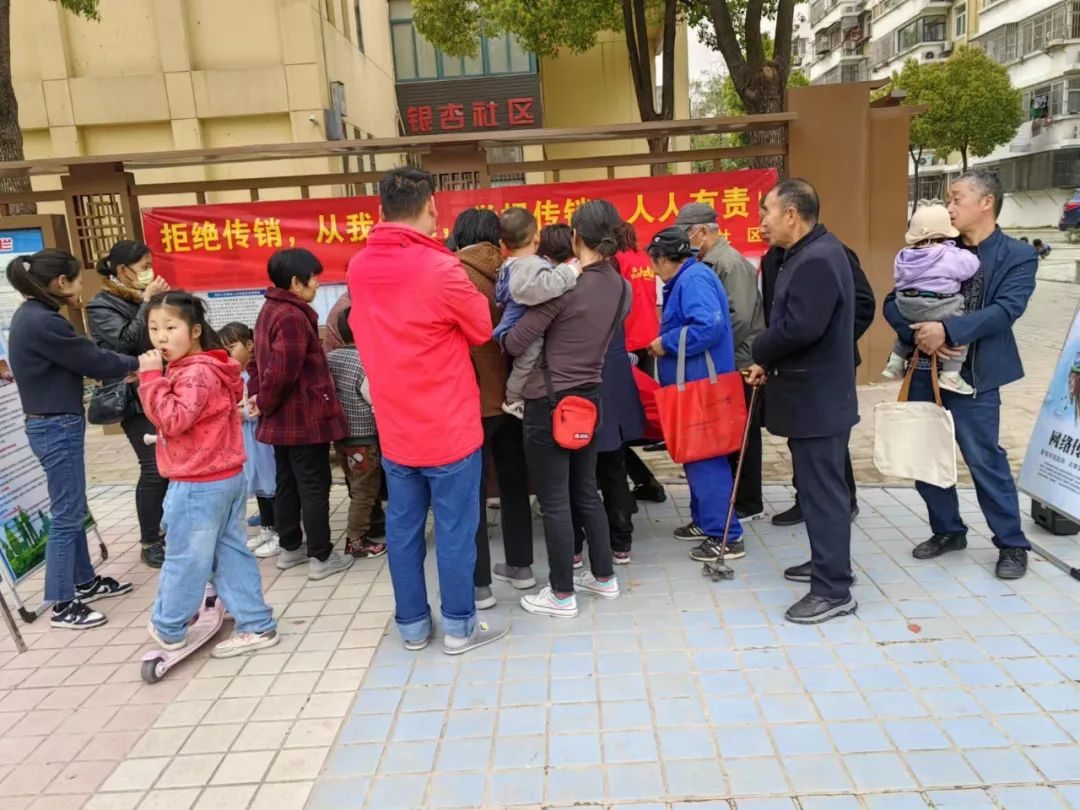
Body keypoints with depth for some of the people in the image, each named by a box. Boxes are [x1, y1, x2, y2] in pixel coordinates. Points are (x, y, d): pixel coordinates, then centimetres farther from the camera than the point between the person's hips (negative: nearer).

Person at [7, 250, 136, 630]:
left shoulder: (32, 316, 9)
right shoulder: (42, 322, -22)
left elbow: (77, 360, 9)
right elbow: (93, 360, -16)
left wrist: (125, 368, 1)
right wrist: (138, 363, 0)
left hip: (54, 424, 10)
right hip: (57, 428, -10)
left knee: (72, 510, 19)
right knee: (67, 515, -1)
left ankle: (85, 581, 33)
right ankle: (62, 605, 9)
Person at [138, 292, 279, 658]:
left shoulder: (196, 373, -19)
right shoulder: (197, 368, 13)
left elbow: (172, 420, -27)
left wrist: (152, 378, -22)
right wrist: (157, 377, 8)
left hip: (199, 485, -10)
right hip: (226, 477, 10)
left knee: (184, 560, 8)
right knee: (231, 553, 13)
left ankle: (168, 630, 26)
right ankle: (256, 626, 18)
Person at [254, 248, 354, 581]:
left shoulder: (270, 311, 13)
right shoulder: (293, 317, -20)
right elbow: (282, 372, -25)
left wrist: (266, 405, 16)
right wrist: (266, 404, -9)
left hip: (283, 419, 10)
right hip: (305, 418, -10)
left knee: (287, 483, 16)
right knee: (314, 486, -1)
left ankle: (290, 548, 27)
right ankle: (321, 557, 6)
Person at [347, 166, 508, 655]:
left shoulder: (359, 269, 1)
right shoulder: (440, 268, -18)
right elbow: (482, 329, -5)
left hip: (394, 427, 6)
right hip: (448, 426, -6)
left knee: (403, 527, 14)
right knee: (454, 528, 7)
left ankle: (412, 624, 27)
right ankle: (459, 626, 19)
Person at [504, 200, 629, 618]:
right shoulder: (622, 288, 3)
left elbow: (515, 342, -15)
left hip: (549, 402, -7)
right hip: (589, 398, 7)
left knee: (554, 501, 3)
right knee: (585, 492, 20)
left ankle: (562, 594, 14)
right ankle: (604, 577, 31)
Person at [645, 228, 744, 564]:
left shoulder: (694, 278, -17)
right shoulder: (685, 279, 16)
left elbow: (710, 326, -28)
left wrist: (667, 344, -20)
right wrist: (666, 343, 12)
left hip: (702, 383, -11)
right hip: (693, 383, 11)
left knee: (706, 456, -7)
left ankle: (726, 535, -1)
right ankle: (705, 521, 28)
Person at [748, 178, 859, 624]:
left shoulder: (817, 259, -20)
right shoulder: (809, 254, 14)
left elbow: (800, 328, -29)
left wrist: (760, 352, -11)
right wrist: (768, 362, 4)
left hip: (818, 398, -11)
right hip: (810, 394, 11)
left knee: (822, 490, -4)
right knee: (816, 485, 20)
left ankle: (834, 589, 5)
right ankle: (826, 560, 34)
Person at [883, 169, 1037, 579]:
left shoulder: (1018, 256, -3)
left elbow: (1005, 309, -17)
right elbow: (893, 303, 2)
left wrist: (947, 330, -27)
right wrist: (919, 334, -16)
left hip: (972, 375, -5)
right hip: (924, 371, 5)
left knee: (985, 459, 0)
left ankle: (1012, 544, 18)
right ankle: (947, 530, 30)